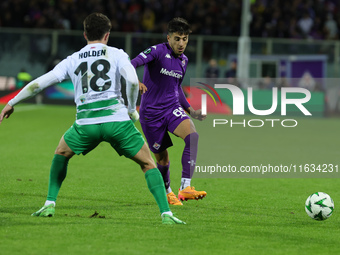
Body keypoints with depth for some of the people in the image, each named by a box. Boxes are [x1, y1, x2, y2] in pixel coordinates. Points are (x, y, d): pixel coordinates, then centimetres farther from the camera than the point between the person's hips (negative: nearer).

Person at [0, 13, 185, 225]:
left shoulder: (72, 60, 17)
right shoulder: (117, 54, 10)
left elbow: (39, 83, 14)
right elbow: (133, 81, -7)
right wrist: (132, 110, 9)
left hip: (86, 123, 2)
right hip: (116, 118, -2)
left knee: (61, 153, 31)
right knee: (148, 163, 11)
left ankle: (50, 205, 23)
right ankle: (166, 214, -3)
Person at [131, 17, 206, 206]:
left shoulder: (183, 60, 11)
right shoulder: (158, 51, -11)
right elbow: (133, 63, -27)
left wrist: (190, 110, 24)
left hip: (172, 108, 5)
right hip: (151, 112, -4)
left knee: (192, 135, -25)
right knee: (162, 158, 4)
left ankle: (185, 187, -30)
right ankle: (167, 192, 35)